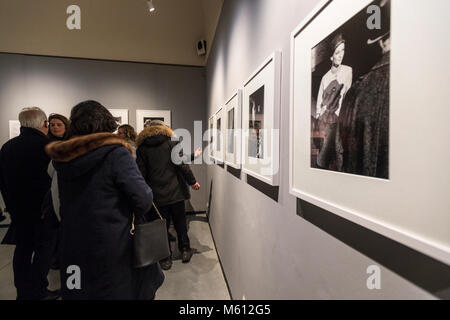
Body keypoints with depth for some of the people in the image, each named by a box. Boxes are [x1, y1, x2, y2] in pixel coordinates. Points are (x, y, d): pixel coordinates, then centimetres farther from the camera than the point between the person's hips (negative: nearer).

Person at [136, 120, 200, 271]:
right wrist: (192, 181, -1)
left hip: (157, 196, 1)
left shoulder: (142, 149, 1)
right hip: (176, 192, 0)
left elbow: (141, 174, -1)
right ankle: (185, 251, 25)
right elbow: (182, 165, -10)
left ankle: (165, 259, 20)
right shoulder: (173, 144, -3)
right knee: (180, 223, 15)